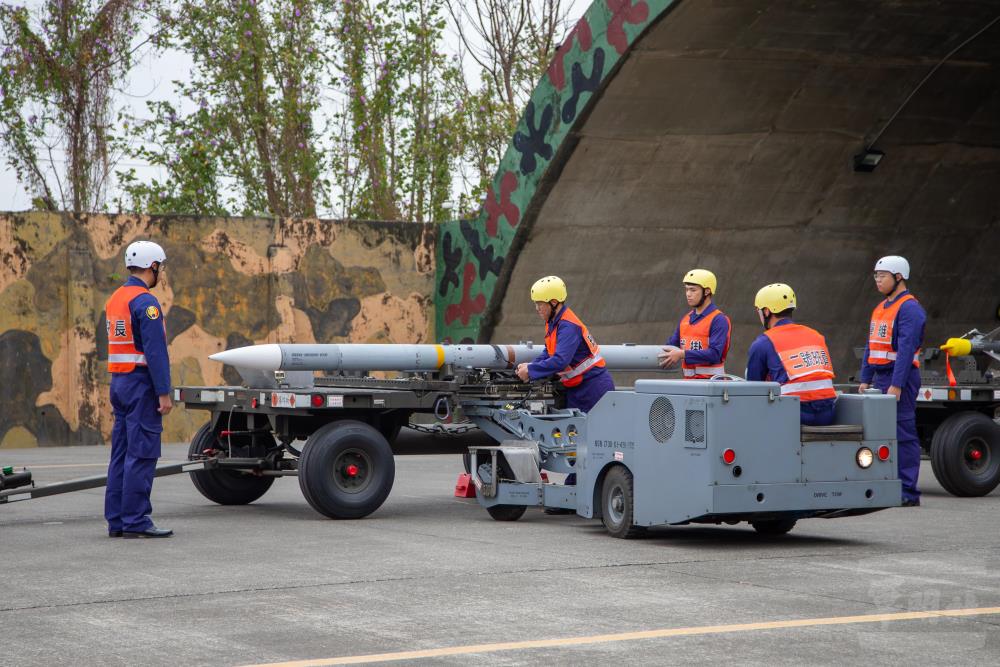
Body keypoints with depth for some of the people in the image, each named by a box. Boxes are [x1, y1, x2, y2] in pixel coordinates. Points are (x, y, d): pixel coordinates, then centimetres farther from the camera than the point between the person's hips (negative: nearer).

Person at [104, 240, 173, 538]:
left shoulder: (115, 299, 15)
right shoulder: (145, 302, -14)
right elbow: (155, 351, -19)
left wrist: (118, 388, 21)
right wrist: (164, 393, -19)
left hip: (118, 381, 9)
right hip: (141, 383, -9)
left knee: (121, 453, 10)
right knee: (141, 454, -7)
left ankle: (116, 520, 12)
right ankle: (135, 521, -7)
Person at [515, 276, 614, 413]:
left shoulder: (569, 327, -23)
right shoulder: (552, 322, 6)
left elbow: (560, 361, -32)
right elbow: (549, 352, 16)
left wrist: (530, 371, -25)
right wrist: (531, 365, -2)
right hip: (576, 389, 10)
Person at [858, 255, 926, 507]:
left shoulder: (909, 308, -11)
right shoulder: (880, 308, 19)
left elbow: (906, 348, -18)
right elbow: (871, 347, 21)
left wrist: (896, 385, -23)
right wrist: (865, 379, 15)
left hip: (901, 379, -9)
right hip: (880, 378, 9)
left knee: (903, 435, -8)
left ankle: (908, 493, -6)